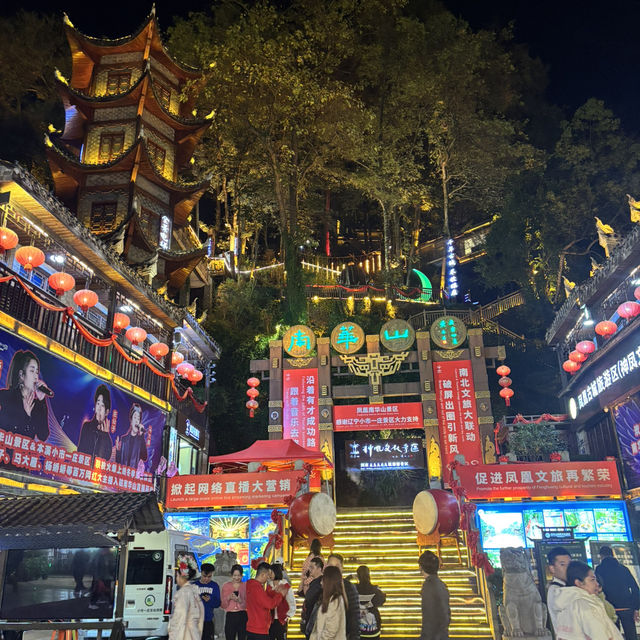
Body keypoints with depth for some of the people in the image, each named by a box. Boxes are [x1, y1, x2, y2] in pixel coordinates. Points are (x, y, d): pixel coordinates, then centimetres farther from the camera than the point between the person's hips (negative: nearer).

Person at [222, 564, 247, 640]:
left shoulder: (245, 586, 4)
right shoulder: (226, 586, 7)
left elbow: (247, 604, 2)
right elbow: (223, 606, 8)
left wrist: (240, 600, -17)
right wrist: (228, 597, -12)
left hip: (243, 616, -1)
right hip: (230, 616, 1)